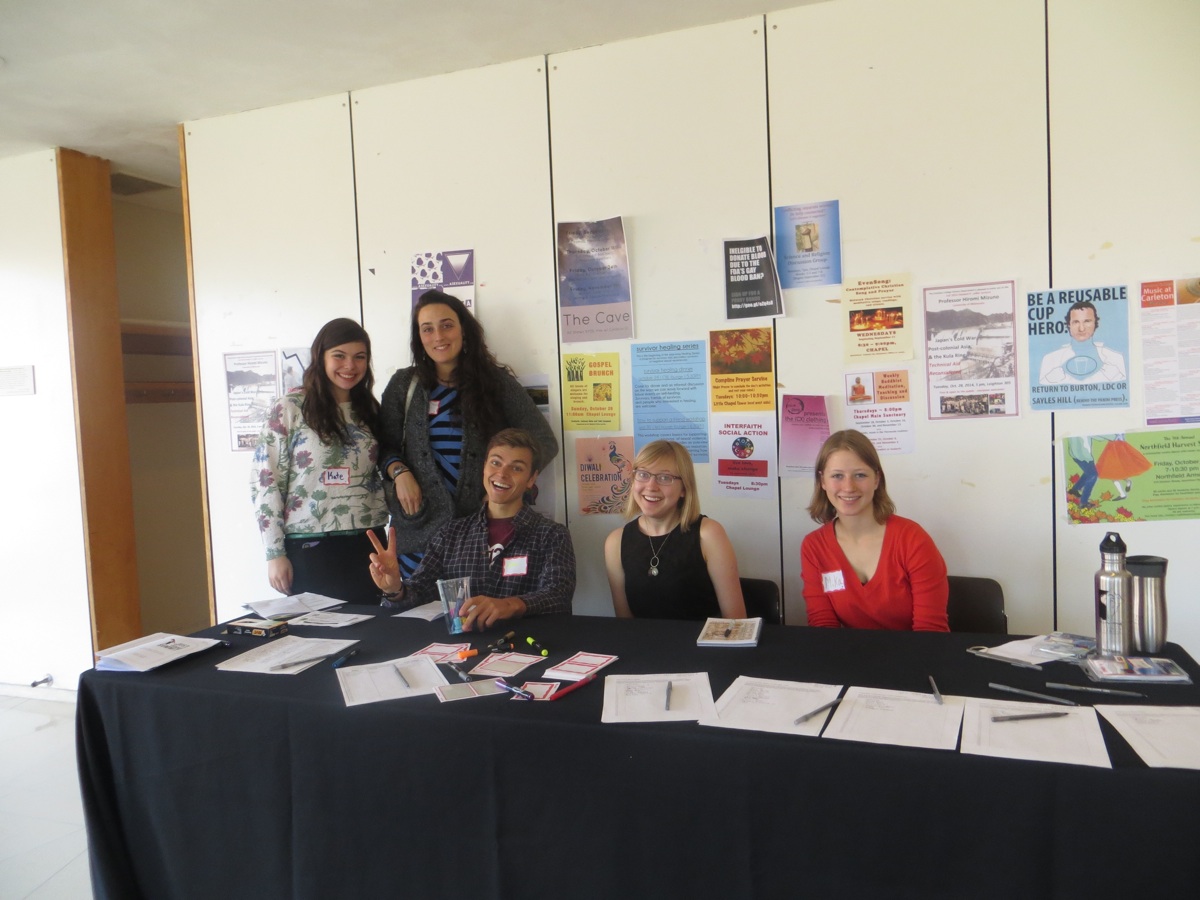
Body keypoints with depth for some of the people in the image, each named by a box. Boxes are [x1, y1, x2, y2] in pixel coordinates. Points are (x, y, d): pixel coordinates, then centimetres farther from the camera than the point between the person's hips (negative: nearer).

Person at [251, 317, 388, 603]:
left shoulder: (370, 409, 11)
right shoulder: (290, 408, -4)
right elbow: (265, 482, -6)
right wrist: (275, 553, -8)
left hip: (366, 545, 4)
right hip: (310, 548, -4)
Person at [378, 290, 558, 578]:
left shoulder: (497, 382, 5)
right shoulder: (404, 385, 10)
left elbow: (544, 443, 5)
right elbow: (386, 445, 12)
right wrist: (399, 472, -8)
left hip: (484, 526, -1)